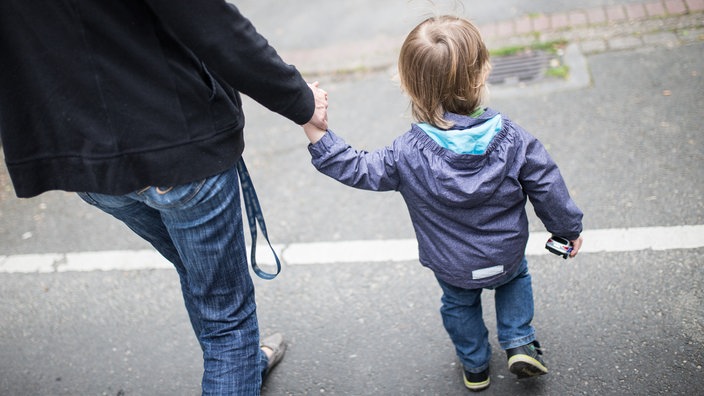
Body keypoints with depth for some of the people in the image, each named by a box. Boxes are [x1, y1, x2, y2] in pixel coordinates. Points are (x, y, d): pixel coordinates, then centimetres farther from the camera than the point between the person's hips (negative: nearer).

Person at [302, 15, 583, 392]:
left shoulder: (407, 155, -29)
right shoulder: (513, 139, -23)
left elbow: (357, 170, -20)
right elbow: (548, 189, -12)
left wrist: (316, 131, -20)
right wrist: (570, 228, 6)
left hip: (453, 268, 0)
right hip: (507, 255, 0)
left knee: (459, 304, 31)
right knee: (516, 277, 35)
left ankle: (475, 366, 49)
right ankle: (519, 344, 28)